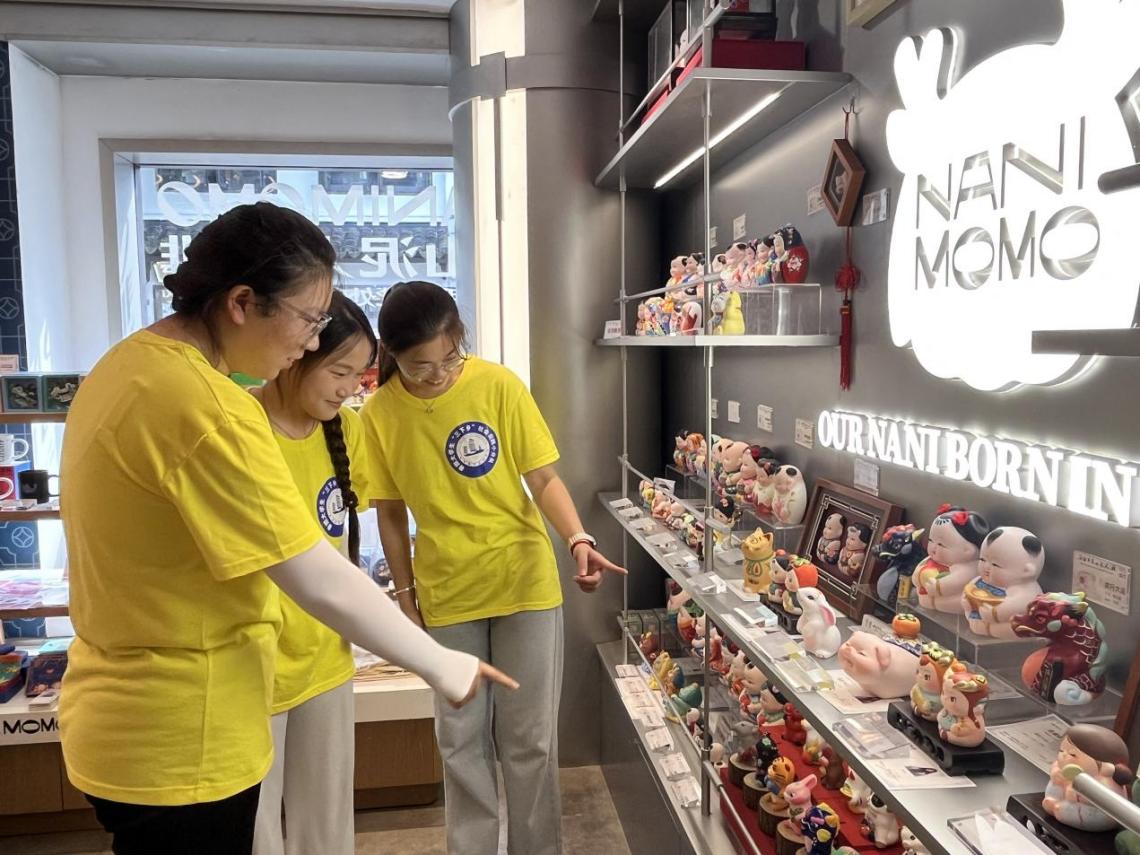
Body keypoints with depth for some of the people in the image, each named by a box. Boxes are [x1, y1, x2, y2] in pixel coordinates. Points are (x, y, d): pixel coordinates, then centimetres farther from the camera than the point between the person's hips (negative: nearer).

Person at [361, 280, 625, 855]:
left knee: (529, 741, 10)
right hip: (446, 596, 2)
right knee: (462, 741, 14)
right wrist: (406, 596, 4)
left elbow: (544, 479, -10)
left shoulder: (499, 386, -13)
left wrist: (578, 541, -26)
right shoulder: (379, 414, -7)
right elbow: (392, 515, 2)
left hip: (525, 584, -1)